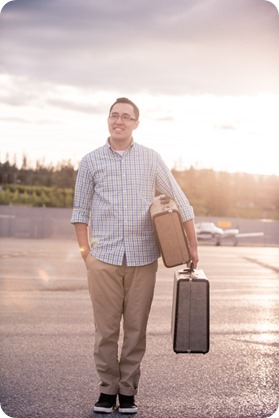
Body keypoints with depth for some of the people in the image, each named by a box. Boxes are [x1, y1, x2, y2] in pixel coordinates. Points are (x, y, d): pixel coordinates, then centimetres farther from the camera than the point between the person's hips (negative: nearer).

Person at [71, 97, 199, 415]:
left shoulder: (151, 159, 6)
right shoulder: (91, 161, 6)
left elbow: (180, 201, 9)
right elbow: (80, 211, 9)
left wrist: (193, 246, 6)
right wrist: (86, 253, 1)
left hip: (143, 257, 0)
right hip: (104, 258, 0)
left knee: (136, 328, 5)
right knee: (106, 329, 3)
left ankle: (128, 391, 17)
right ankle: (107, 390, 16)